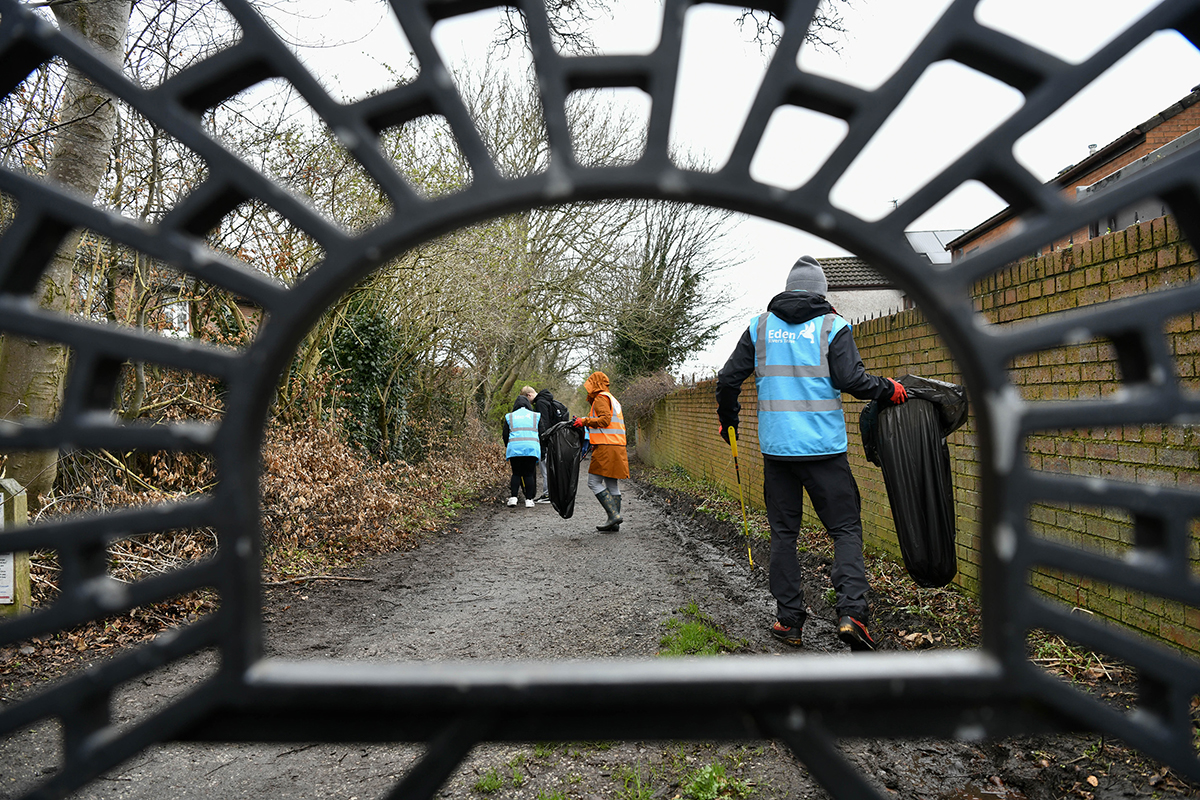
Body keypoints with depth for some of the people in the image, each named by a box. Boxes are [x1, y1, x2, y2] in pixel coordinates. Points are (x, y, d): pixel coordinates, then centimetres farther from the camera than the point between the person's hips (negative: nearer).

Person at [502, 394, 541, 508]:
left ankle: (513, 497, -2)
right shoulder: (535, 416, 15)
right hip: (532, 447, 0)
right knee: (529, 474, 6)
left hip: (514, 448, 1)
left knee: (516, 473, 10)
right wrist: (540, 451, 23)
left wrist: (507, 448, 28)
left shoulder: (509, 416, 16)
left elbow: (505, 435, 13)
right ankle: (529, 499, 3)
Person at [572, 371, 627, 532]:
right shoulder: (613, 400, 26)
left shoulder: (601, 398, -4)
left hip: (606, 447, -10)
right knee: (612, 485, 8)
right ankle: (614, 524, 9)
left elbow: (605, 419, -17)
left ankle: (614, 514, -12)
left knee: (594, 482, -7)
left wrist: (585, 421, -10)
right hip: (617, 446, 10)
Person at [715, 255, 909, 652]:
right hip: (824, 448, -2)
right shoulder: (832, 326, 0)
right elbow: (852, 380, -11)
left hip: (776, 448, 2)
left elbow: (728, 379, 7)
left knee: (783, 533, 10)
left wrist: (728, 421, 22)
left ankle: (788, 619, 14)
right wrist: (889, 390, 7)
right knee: (846, 529, 7)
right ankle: (852, 612, -6)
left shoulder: (760, 327, 8)